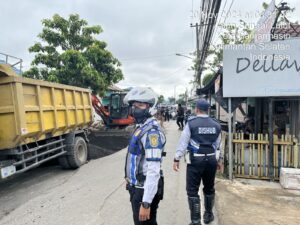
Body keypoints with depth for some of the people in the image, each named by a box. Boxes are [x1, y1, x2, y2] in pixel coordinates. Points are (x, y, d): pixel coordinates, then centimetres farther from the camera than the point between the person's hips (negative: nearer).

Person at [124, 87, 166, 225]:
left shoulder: (152, 132, -24)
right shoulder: (141, 127, 7)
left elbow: (154, 170, -28)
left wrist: (146, 203, -26)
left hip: (145, 190, -9)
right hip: (139, 186, 9)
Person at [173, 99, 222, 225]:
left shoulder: (191, 123, -9)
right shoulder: (216, 125, 5)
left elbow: (183, 142, -10)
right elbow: (218, 145, 12)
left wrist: (177, 159, -4)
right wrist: (218, 160, 24)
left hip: (195, 160, -5)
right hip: (211, 160, 5)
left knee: (192, 191, 5)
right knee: (209, 188, 21)